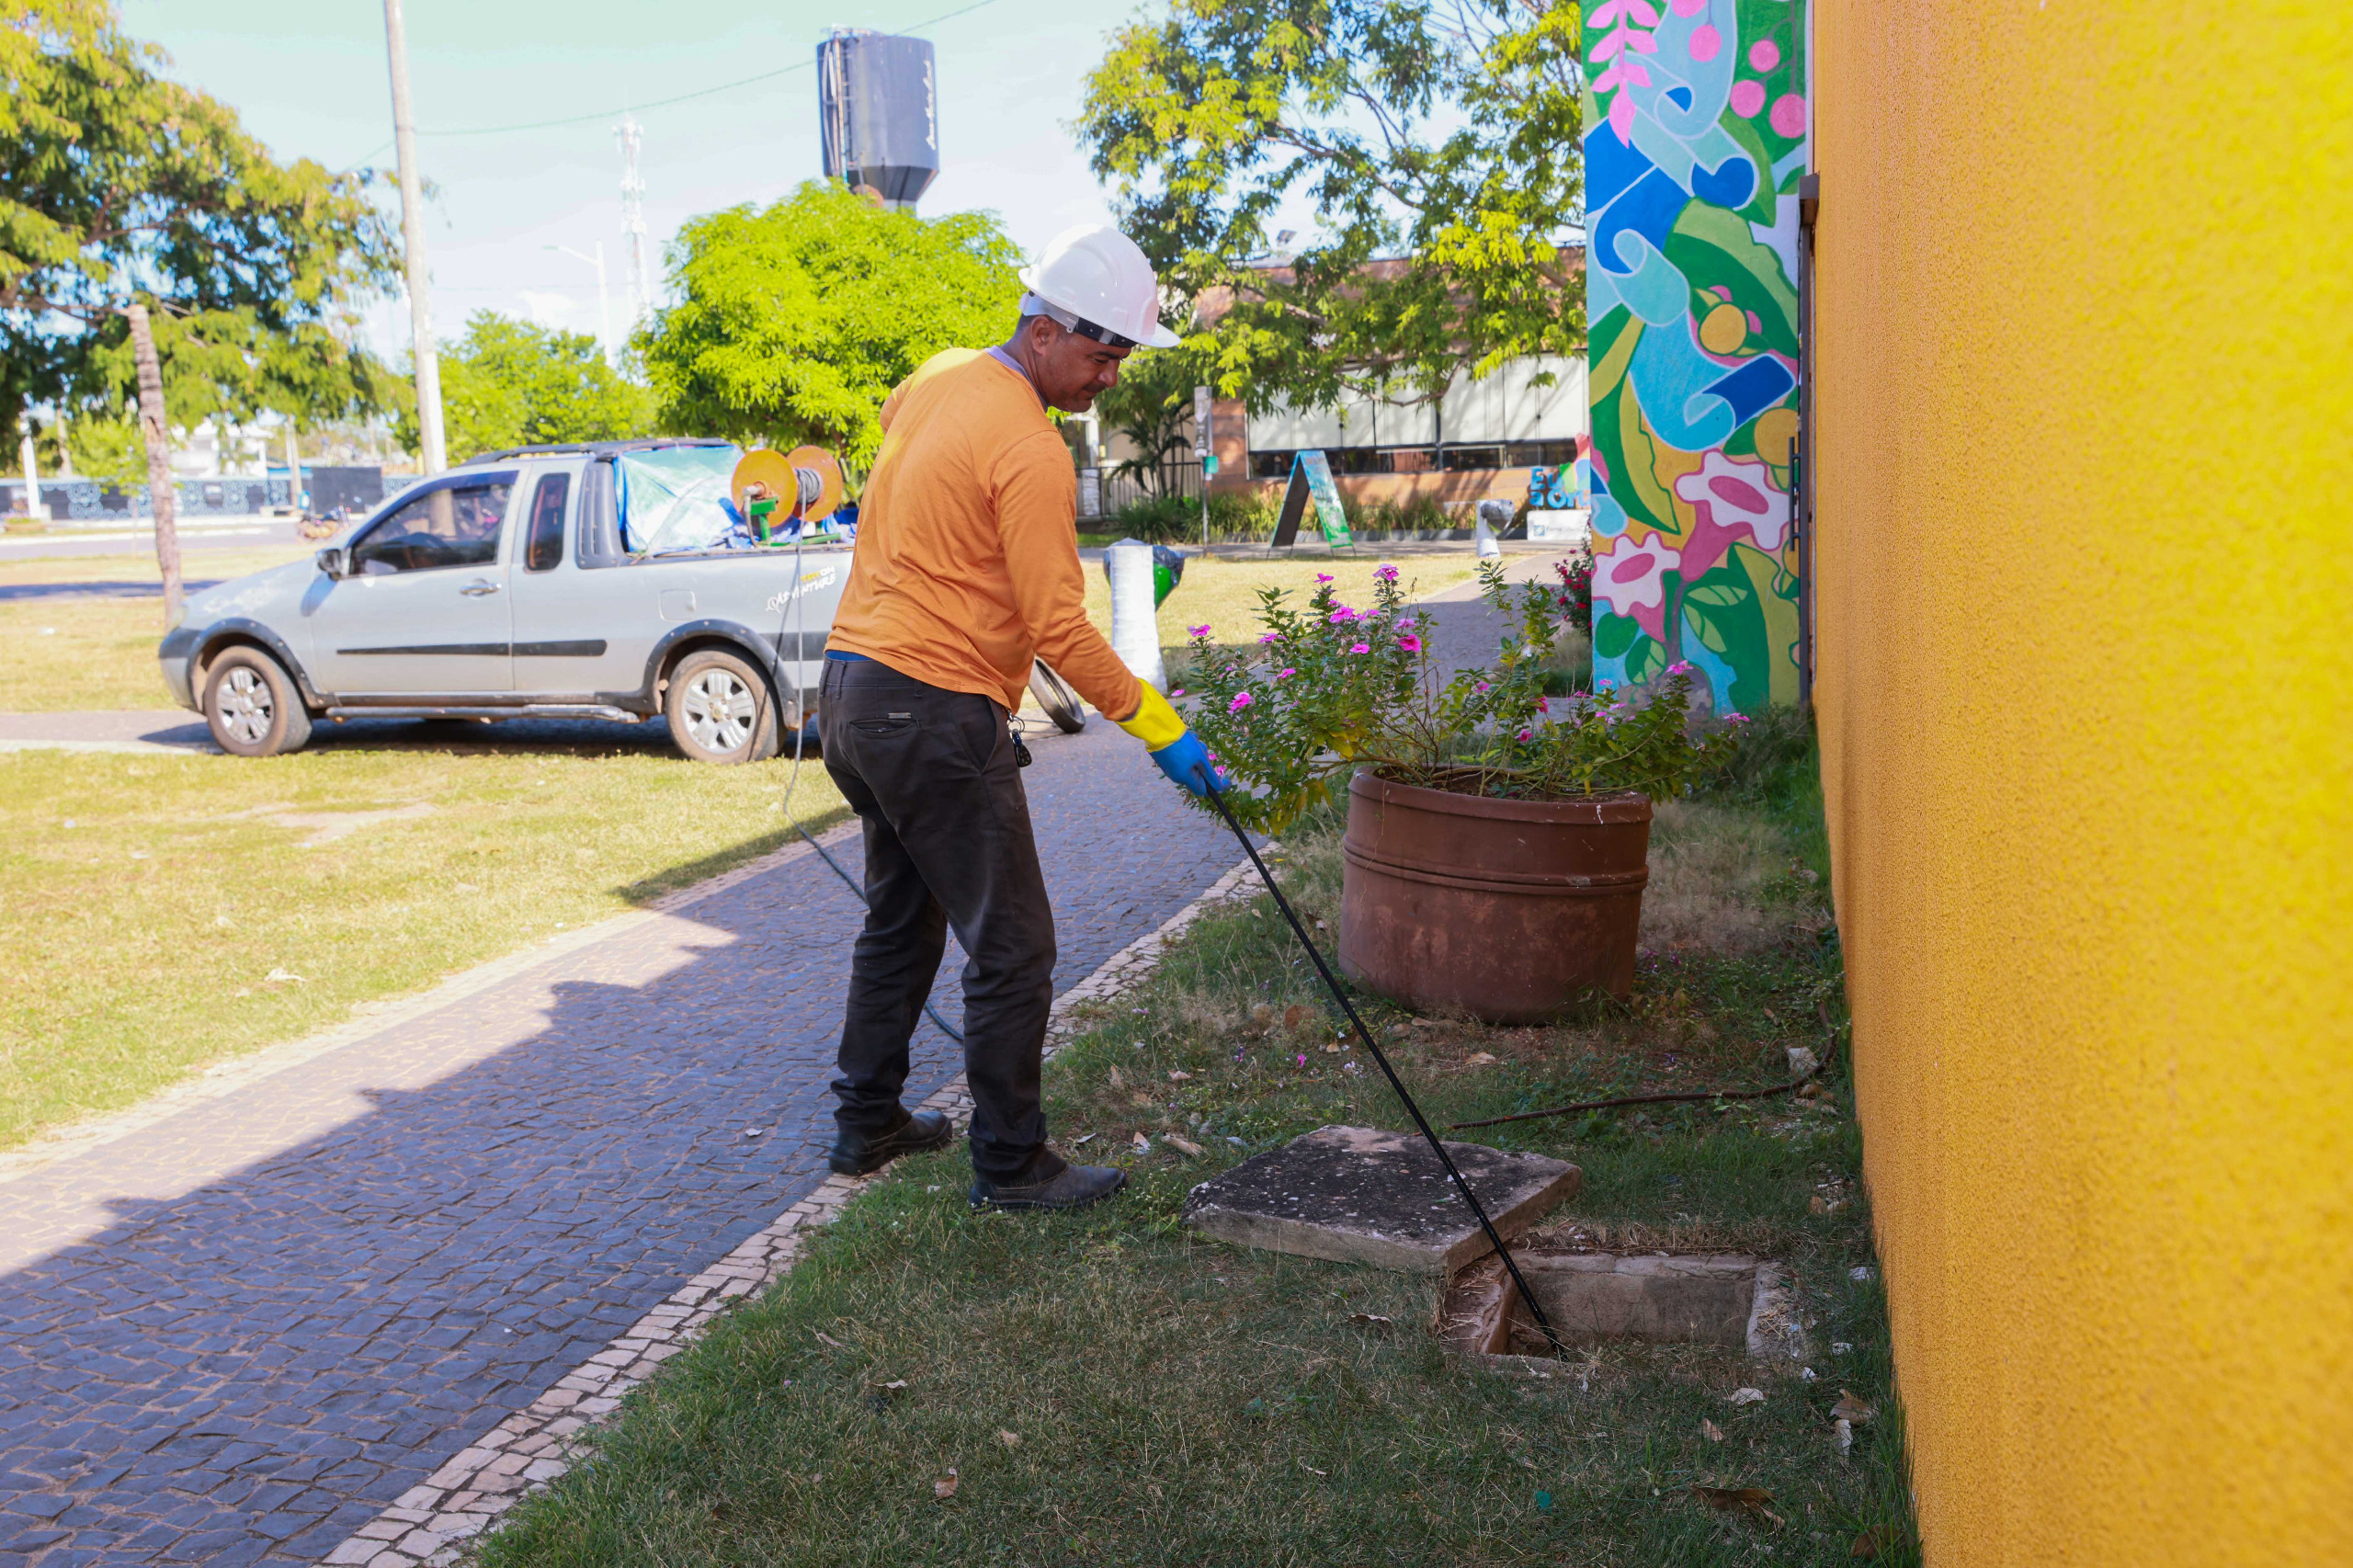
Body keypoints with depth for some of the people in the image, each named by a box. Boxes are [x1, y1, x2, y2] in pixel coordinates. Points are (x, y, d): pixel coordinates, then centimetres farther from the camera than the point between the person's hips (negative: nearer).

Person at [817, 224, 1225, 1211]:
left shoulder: (935, 378, 10)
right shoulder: (1030, 451, -18)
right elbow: (1060, 629, -21)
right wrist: (1158, 727, -15)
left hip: (853, 685, 10)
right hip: (936, 713, -10)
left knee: (902, 919, 22)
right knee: (1013, 950, -1)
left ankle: (867, 1123, 32)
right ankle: (1011, 1166, 9)